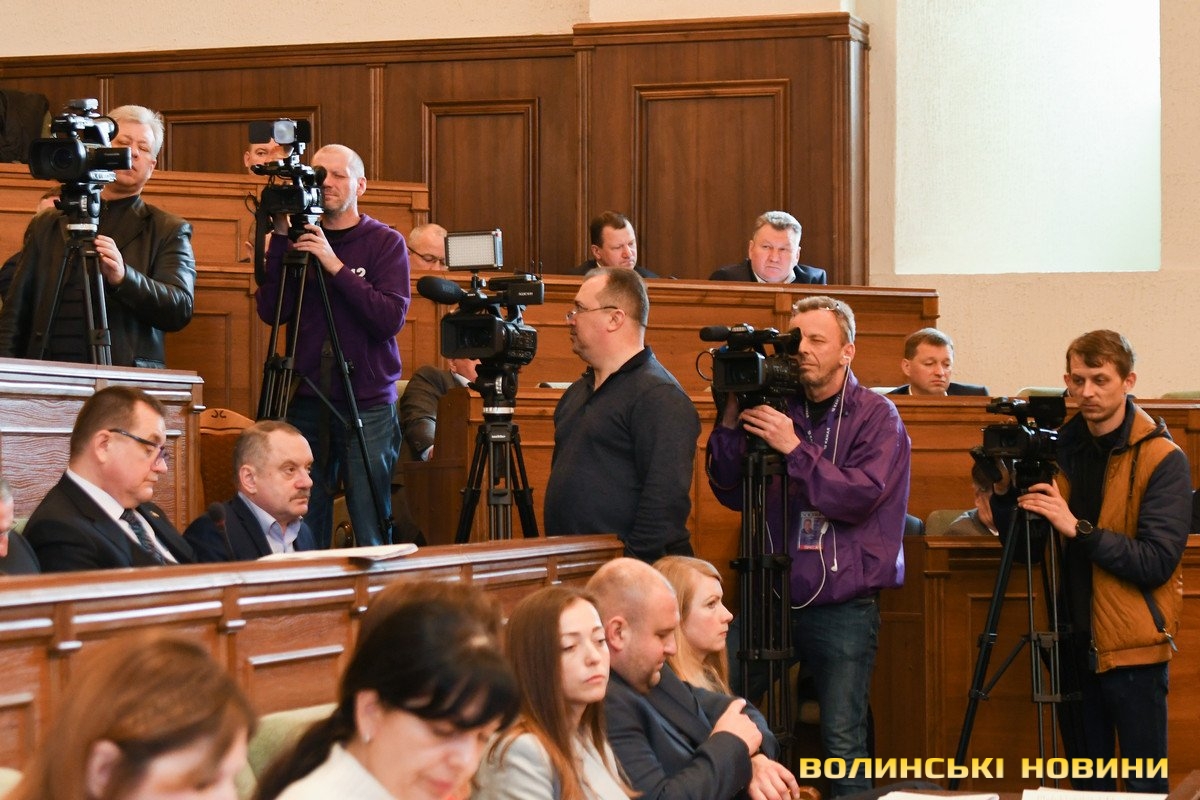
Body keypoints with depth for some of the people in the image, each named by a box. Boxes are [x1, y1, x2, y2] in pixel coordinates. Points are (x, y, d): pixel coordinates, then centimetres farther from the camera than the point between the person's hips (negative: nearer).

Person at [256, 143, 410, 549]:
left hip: (367, 406, -3)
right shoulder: (301, 240, 9)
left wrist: (335, 265, -16)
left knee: (371, 536, -5)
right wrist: (281, 239, -7)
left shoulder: (385, 242, 2)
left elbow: (391, 318, -12)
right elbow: (271, 311, -1)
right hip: (307, 402, 3)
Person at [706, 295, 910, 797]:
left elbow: (861, 496, -15)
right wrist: (730, 425, -6)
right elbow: (732, 496, 7)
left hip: (843, 606, -4)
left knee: (842, 740, -10)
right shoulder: (777, 411, 9)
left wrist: (794, 449, -21)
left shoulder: (877, 417, -1)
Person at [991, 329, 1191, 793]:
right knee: (1085, 787, 12)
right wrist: (1004, 493, -7)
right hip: (1075, 645, 5)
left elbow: (1158, 562, -17)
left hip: (1133, 649, -5)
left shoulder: (1162, 459, -9)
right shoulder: (1063, 449, 7)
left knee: (1144, 788, -1)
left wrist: (1079, 529, -24)